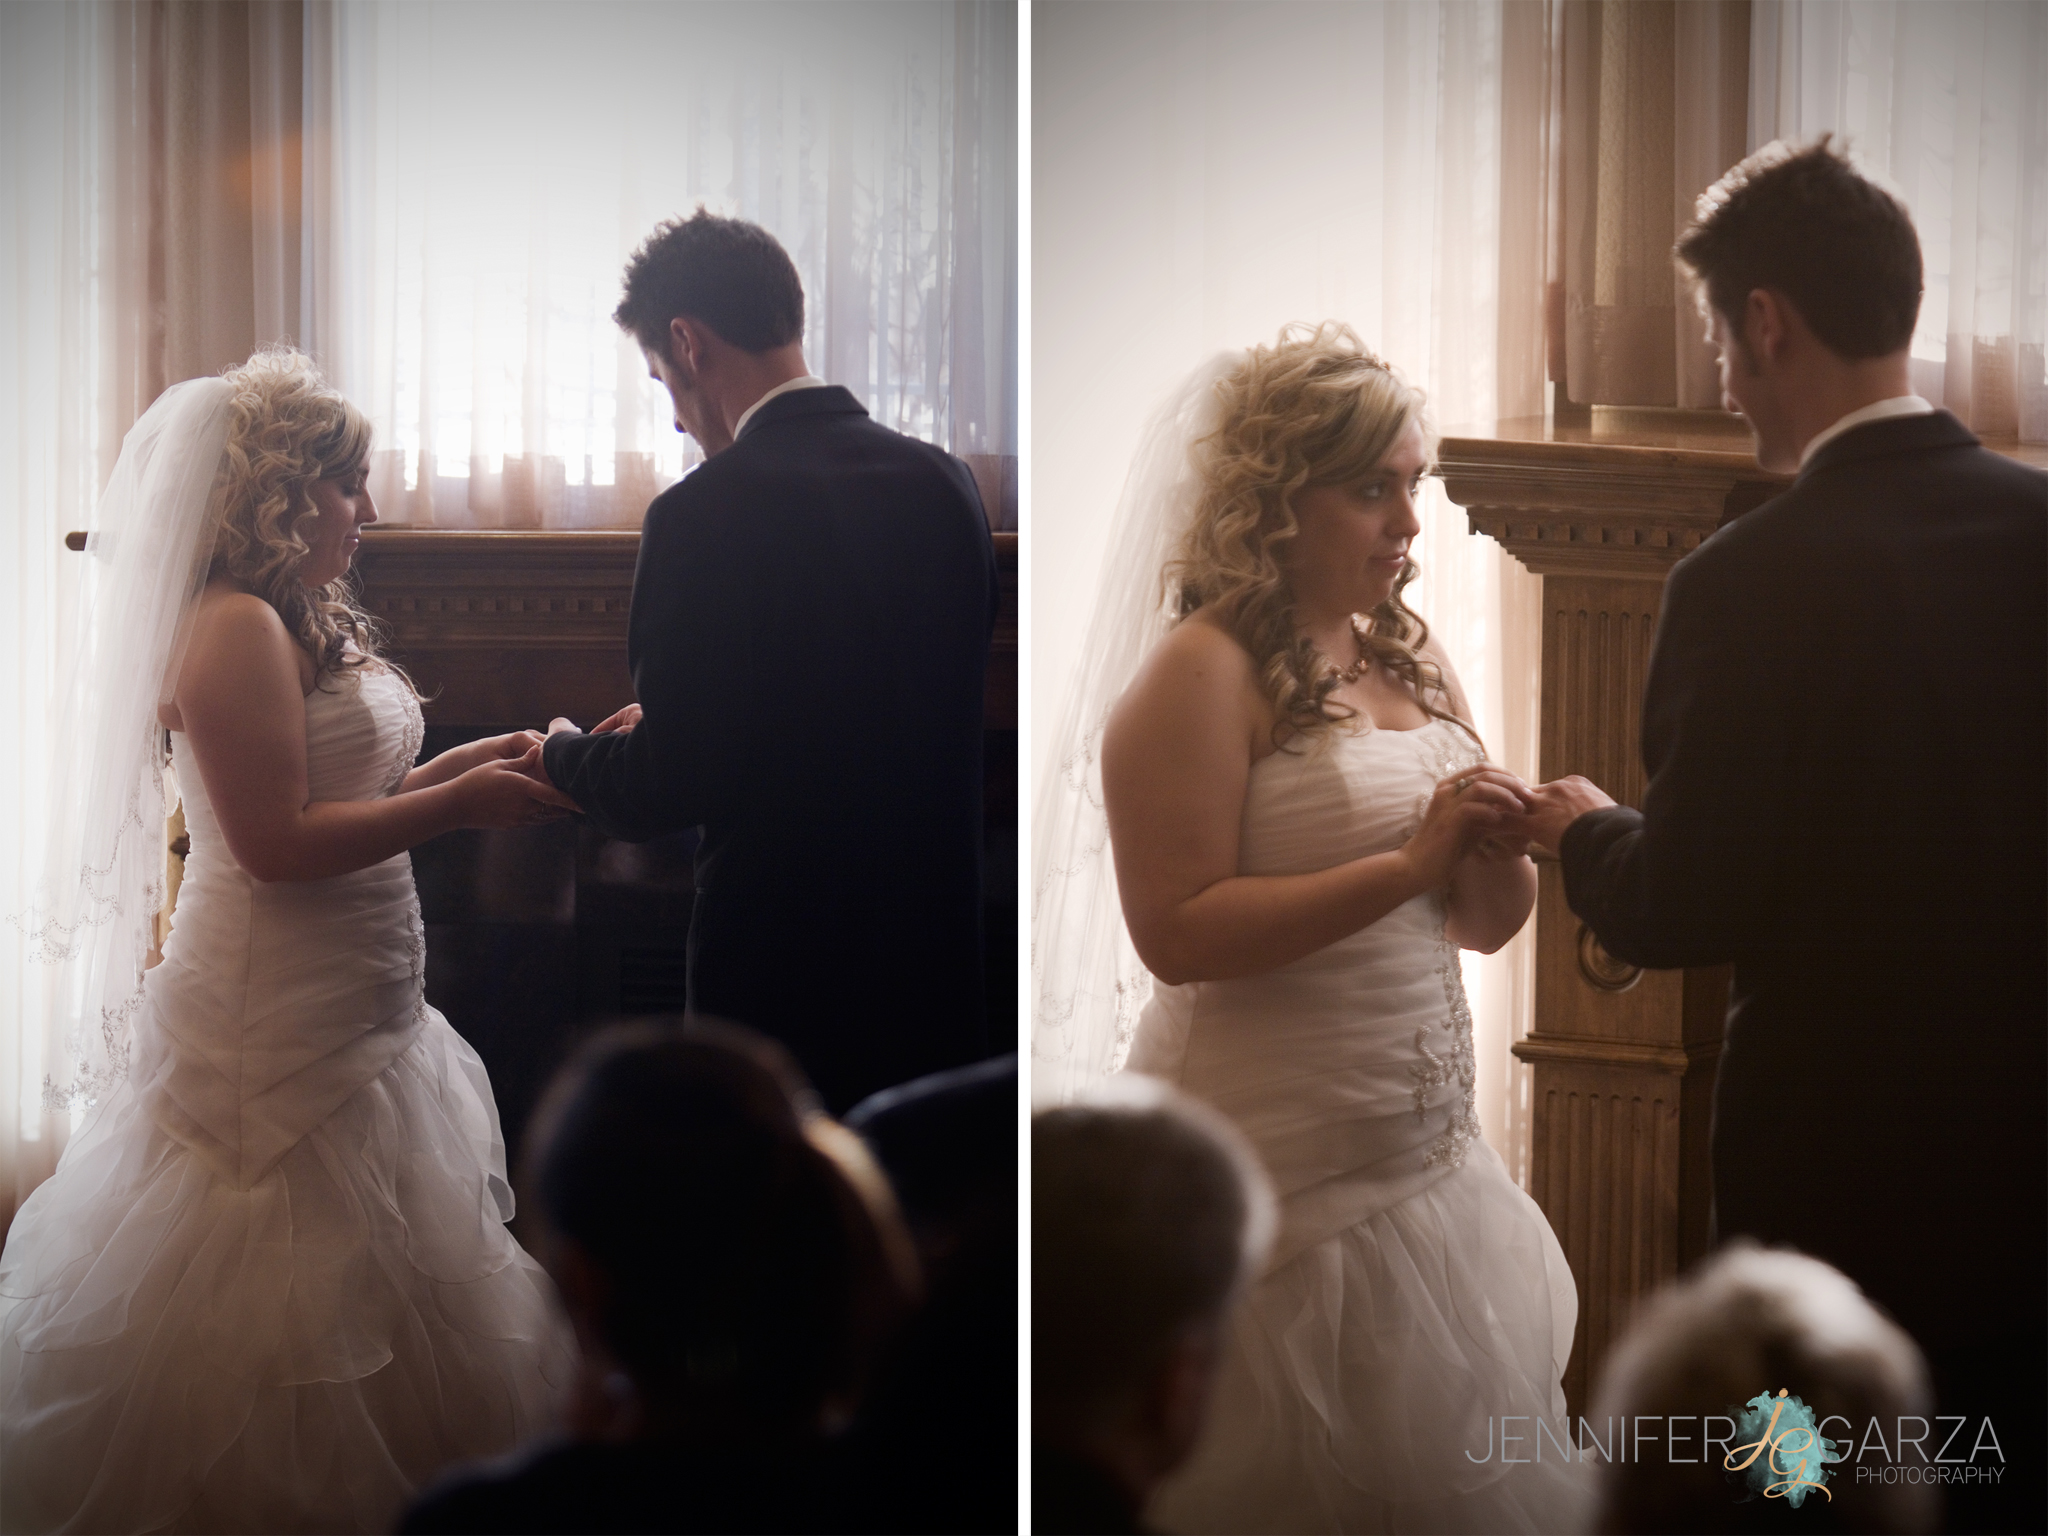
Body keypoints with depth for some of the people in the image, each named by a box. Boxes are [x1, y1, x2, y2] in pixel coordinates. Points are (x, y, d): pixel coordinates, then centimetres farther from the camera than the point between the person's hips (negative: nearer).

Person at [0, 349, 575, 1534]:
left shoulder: (310, 622, 11)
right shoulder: (234, 631, -19)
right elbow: (277, 841, -24)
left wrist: (468, 762, 6)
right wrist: (459, 805, -21)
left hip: (350, 1023, 10)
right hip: (274, 1036, -10)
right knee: (291, 1304, -1)